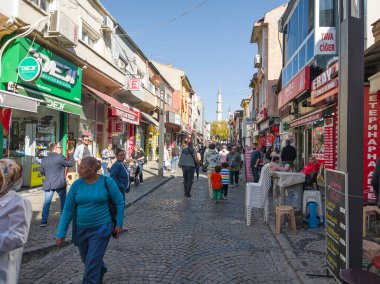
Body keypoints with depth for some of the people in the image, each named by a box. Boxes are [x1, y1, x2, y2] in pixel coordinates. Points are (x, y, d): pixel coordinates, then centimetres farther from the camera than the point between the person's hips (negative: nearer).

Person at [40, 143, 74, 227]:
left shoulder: (44, 159, 7)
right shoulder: (60, 157, -11)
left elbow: (42, 172, 16)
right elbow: (70, 164, -2)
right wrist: (71, 154, 10)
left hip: (48, 184, 4)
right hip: (60, 184, -4)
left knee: (47, 202, 4)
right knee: (64, 201, 14)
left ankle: (44, 221, -2)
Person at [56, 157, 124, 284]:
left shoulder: (107, 182, -13)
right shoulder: (77, 184, -6)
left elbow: (119, 202, -5)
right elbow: (68, 210, -3)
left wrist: (119, 224, -6)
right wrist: (61, 234, -4)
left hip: (101, 229, -4)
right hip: (81, 230, 5)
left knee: (91, 264, -3)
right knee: (86, 259, 24)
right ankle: (101, 270, 56)